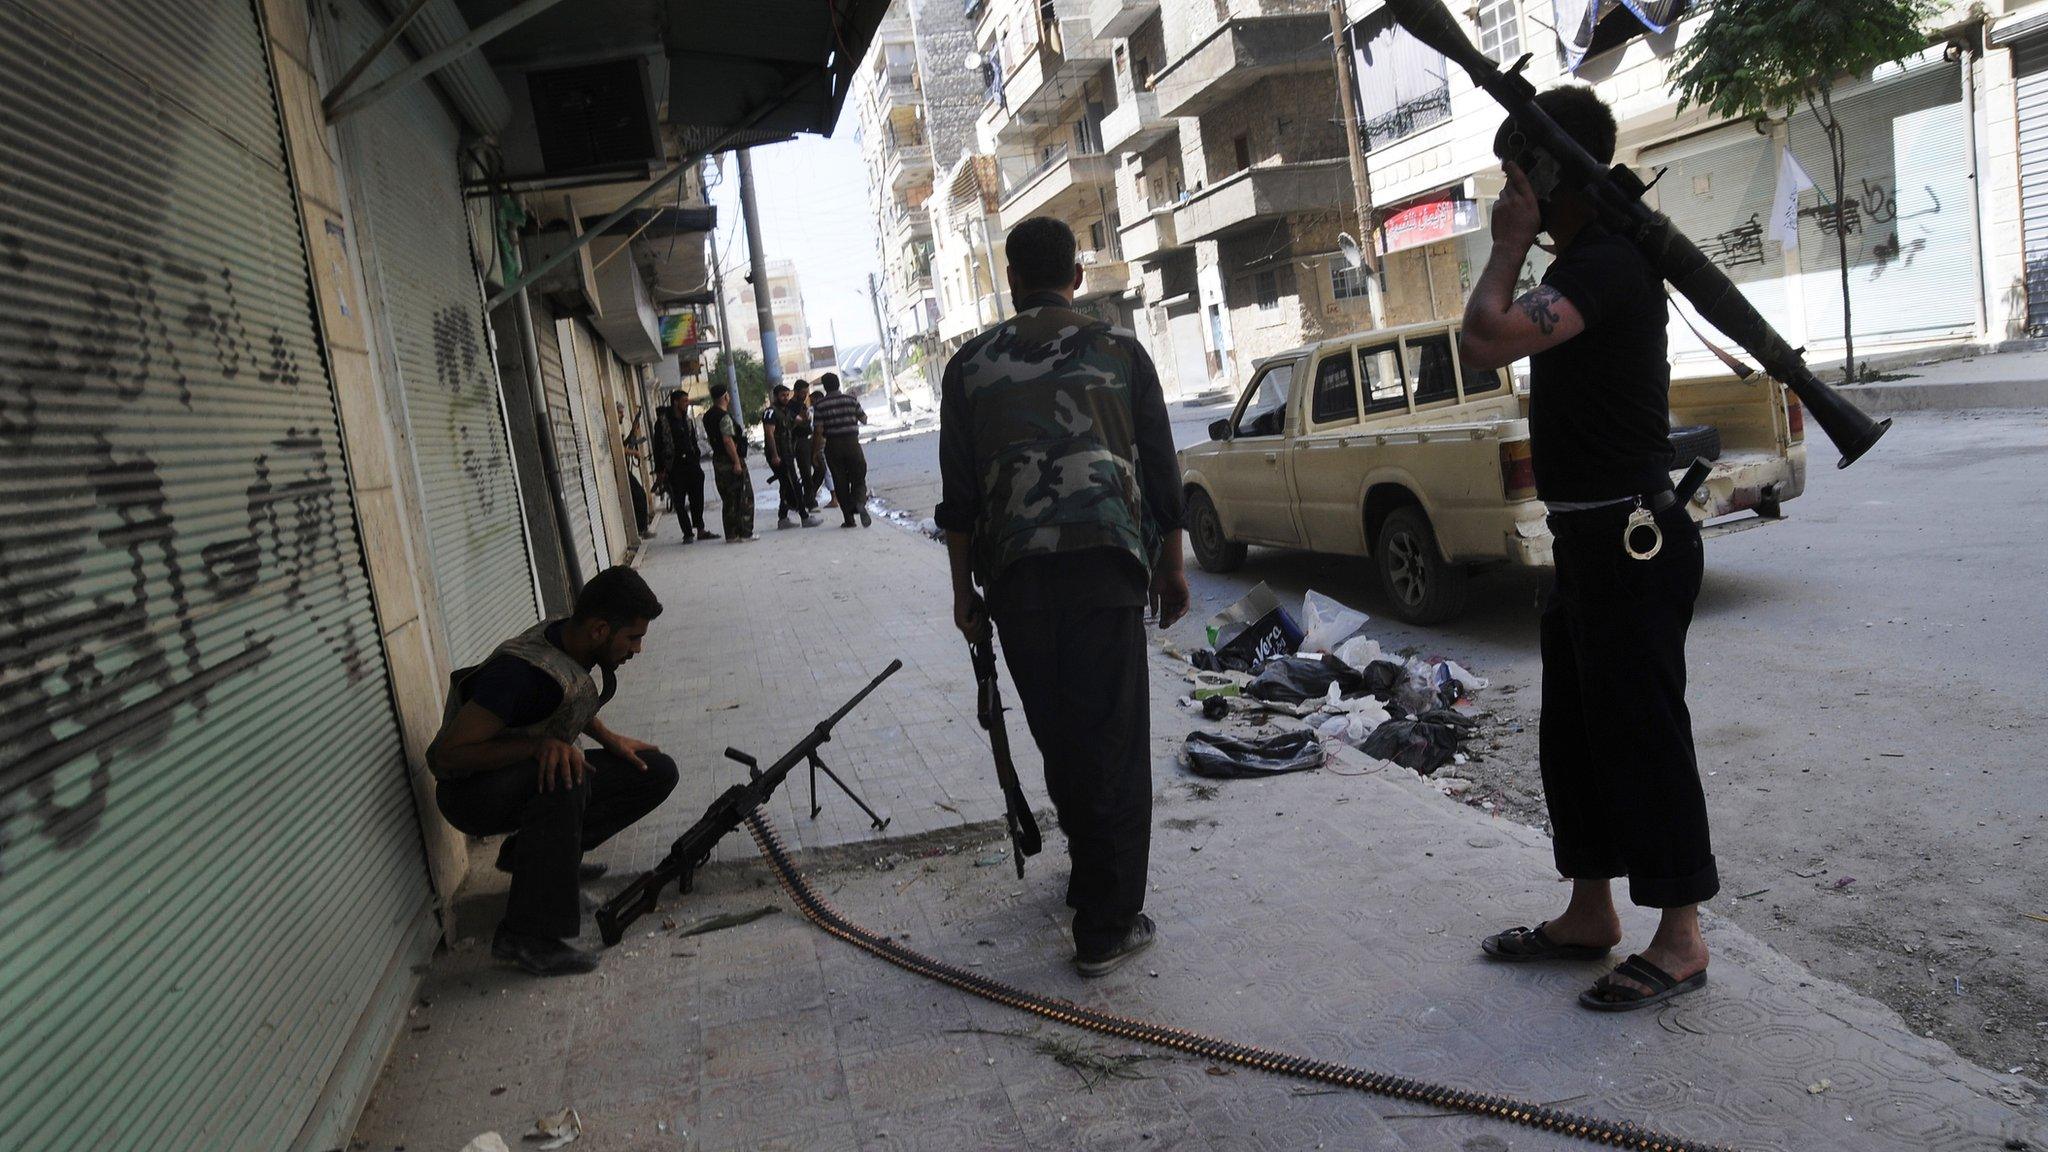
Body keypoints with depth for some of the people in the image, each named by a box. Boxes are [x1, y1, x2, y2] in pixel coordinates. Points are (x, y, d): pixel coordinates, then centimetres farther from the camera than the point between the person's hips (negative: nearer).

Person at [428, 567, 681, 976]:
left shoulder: (570, 641, -6)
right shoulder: (521, 672, -32)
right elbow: (448, 755, -28)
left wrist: (608, 738, 3)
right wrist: (538, 745, -37)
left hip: (536, 775, 8)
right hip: (472, 790, -8)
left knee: (658, 772, -4)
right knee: (564, 777, -40)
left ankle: (531, 854, 5)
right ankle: (526, 936, -31)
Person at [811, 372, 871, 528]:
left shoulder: (819, 405, -4)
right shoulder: (851, 400, 1)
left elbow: (819, 431, -8)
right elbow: (864, 420, 8)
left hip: (833, 446, 0)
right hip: (852, 443, 0)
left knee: (840, 483, 8)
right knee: (859, 478, 8)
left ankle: (849, 519, 7)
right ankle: (860, 502, -24)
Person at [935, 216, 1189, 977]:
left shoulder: (970, 366, 9)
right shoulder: (1119, 352, 7)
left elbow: (958, 498, 7)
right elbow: (1160, 474, 7)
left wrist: (964, 589, 13)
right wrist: (1171, 567, 16)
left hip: (1016, 578, 2)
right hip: (1105, 569, -2)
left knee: (1059, 738, 17)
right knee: (1115, 745, 2)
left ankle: (1092, 878, 33)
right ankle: (1107, 926, 4)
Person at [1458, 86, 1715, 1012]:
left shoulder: (1607, 264, -19)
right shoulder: (1588, 260, 15)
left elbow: (1487, 340, -32)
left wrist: (1509, 244, -20)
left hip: (1631, 543, -11)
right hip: (1590, 540, 11)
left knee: (1642, 734, -1)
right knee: (1575, 733, 16)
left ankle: (1679, 938, 14)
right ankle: (1590, 914, 29)